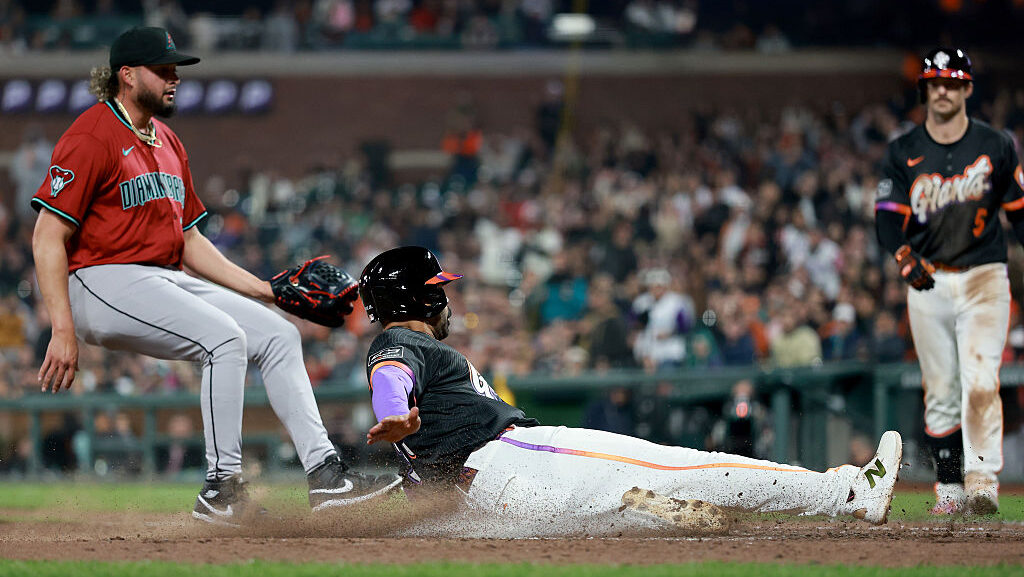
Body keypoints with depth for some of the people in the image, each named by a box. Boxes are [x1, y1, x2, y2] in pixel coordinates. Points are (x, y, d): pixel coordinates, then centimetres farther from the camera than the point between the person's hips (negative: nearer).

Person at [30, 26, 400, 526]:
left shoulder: (168, 144, 19)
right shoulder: (91, 137, -9)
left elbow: (189, 242, 23)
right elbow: (48, 236, -15)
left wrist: (265, 290, 14)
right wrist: (63, 331, -22)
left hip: (165, 280, 9)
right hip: (103, 281, -9)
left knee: (278, 334, -1)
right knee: (224, 338, -27)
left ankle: (324, 473, -5)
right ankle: (220, 489, -23)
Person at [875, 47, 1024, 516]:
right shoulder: (903, 153, 6)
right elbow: (888, 218, -3)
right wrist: (907, 261, -21)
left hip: (983, 279, -2)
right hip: (928, 283, 2)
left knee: (980, 382, -17)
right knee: (940, 390, 4)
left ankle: (982, 482, -20)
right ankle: (948, 485, 13)